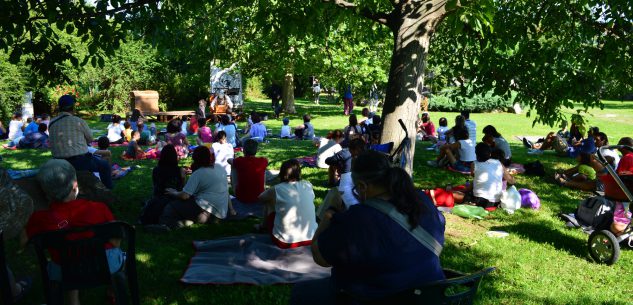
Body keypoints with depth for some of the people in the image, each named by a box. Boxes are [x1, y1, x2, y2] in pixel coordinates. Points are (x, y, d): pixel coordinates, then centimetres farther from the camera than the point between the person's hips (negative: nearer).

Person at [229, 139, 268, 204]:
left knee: (233, 167, 16)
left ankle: (234, 191, 33)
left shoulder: (239, 161, -16)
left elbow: (229, 160, 9)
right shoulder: (263, 161, -12)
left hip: (242, 198, -1)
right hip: (259, 198, 1)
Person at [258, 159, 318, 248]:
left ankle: (265, 226, 39)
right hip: (311, 239, 3)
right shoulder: (308, 186, -3)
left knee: (269, 203, 15)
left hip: (286, 243, -3)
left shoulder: (277, 190, -11)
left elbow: (260, 198, 9)